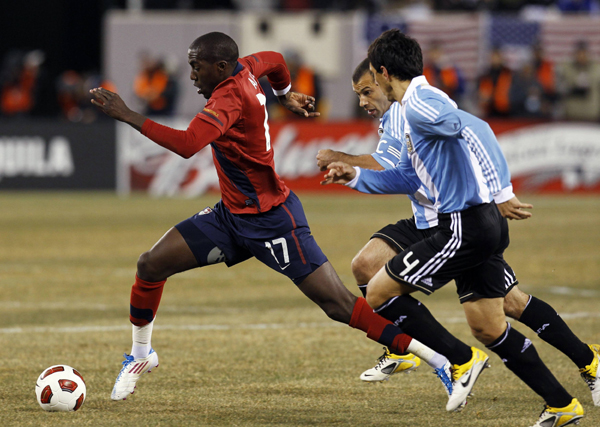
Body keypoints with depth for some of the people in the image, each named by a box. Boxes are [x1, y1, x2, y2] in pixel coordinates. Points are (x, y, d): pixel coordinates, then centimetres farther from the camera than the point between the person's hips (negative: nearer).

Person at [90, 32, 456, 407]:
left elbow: (187, 144, -40)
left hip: (271, 221, -9)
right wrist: (286, 96, 42)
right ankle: (141, 354, 22)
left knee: (339, 305, -10)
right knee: (151, 264, 0)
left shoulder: (229, 98, -26)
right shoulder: (243, 69, 0)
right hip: (231, 213, 9)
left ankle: (443, 363, -5)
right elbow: (275, 61, 23)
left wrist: (127, 116, -37)